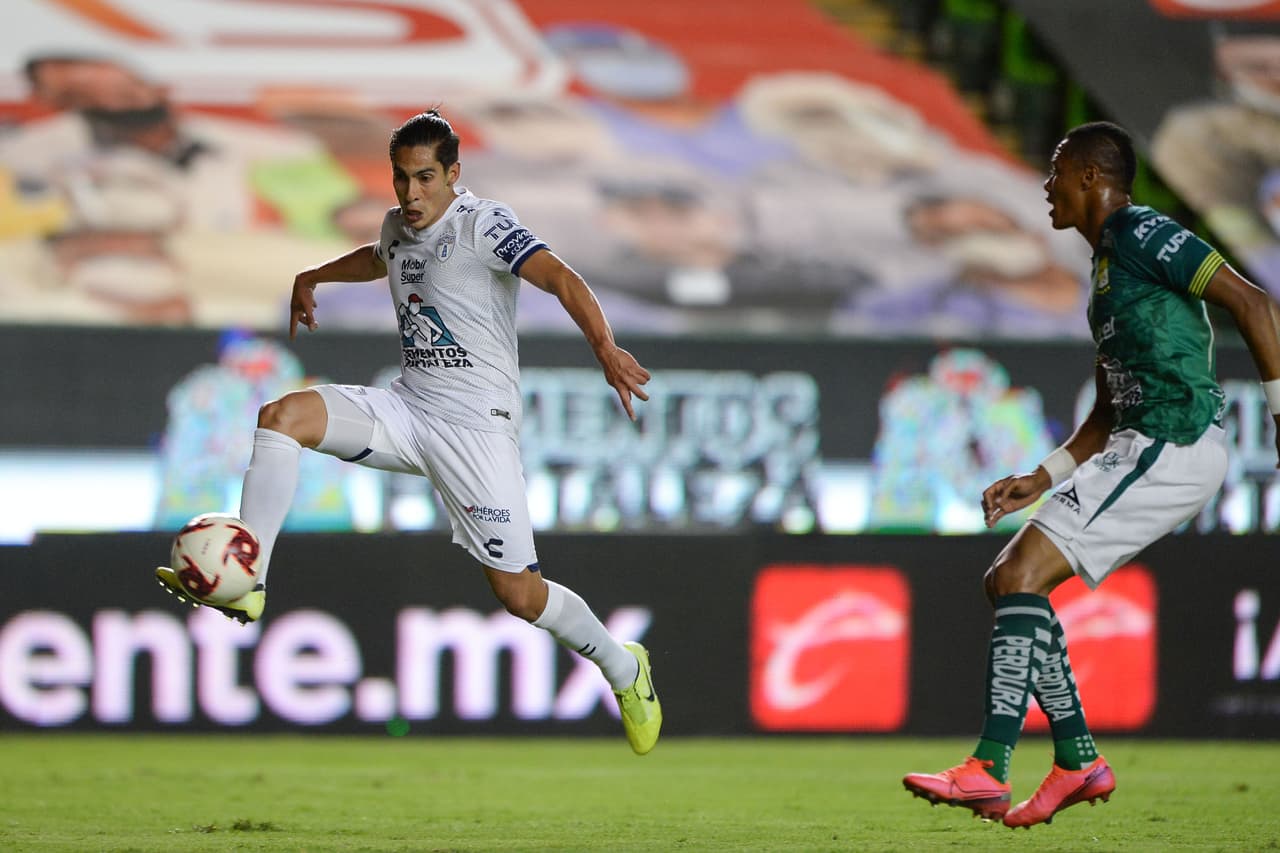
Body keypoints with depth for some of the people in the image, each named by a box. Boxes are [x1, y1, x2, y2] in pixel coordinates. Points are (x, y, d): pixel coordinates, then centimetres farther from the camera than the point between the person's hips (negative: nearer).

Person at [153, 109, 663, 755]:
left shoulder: (482, 223, -12)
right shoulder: (398, 227, 11)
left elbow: (559, 278, -27)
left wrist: (604, 348, -42)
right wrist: (313, 277, 36)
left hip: (476, 422, -6)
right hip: (406, 406, 7)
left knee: (518, 594, -8)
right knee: (282, 416, -16)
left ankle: (623, 668, 19)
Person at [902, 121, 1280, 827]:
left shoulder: (1142, 234, -6)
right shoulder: (1106, 267, 24)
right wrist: (1042, 479, 16)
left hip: (1173, 445, -10)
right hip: (1140, 446, 10)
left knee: (1021, 573, -18)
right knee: (1006, 582, 10)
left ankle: (988, 768, -25)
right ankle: (1078, 761, 9)